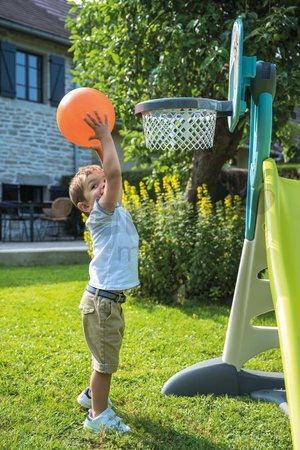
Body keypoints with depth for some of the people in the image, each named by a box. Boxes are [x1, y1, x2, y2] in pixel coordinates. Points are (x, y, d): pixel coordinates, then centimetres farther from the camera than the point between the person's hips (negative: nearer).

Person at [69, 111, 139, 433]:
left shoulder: (116, 211, 9)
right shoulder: (100, 216, -17)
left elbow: (110, 172, 16)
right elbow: (115, 172, -30)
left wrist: (102, 141, 8)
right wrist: (104, 136, -20)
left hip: (112, 298, 9)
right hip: (102, 300, -9)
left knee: (107, 357, 24)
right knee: (105, 361, 3)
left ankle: (92, 394, 43)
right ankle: (98, 415, 18)